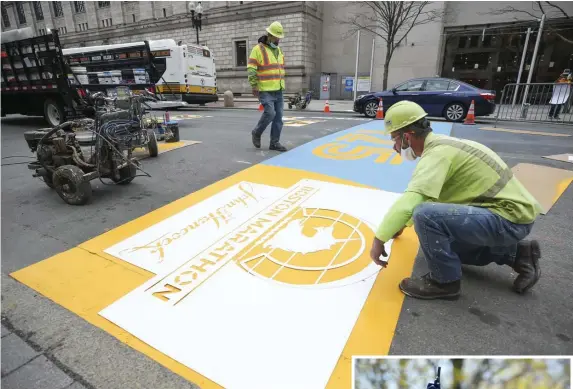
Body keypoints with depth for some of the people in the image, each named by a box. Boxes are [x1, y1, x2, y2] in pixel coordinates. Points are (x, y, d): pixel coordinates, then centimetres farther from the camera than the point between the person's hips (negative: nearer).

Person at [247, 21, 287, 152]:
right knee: (270, 113, -17)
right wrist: (254, 86, -18)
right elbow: (251, 69, -12)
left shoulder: (278, 50, 15)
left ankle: (275, 142, 7)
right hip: (265, 90, -7)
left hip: (277, 90, 7)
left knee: (278, 116, 1)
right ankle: (257, 133, 8)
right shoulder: (258, 49, -7)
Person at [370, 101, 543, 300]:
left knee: (427, 215, -29)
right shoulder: (440, 145, 8)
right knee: (443, 243, 24)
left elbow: (408, 203, -35)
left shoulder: (438, 153, -22)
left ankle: (445, 281, -7)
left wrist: (379, 240, -23)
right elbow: (422, 196, 21)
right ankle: (517, 253, 20)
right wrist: (402, 224, 29)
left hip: (510, 218, -10)